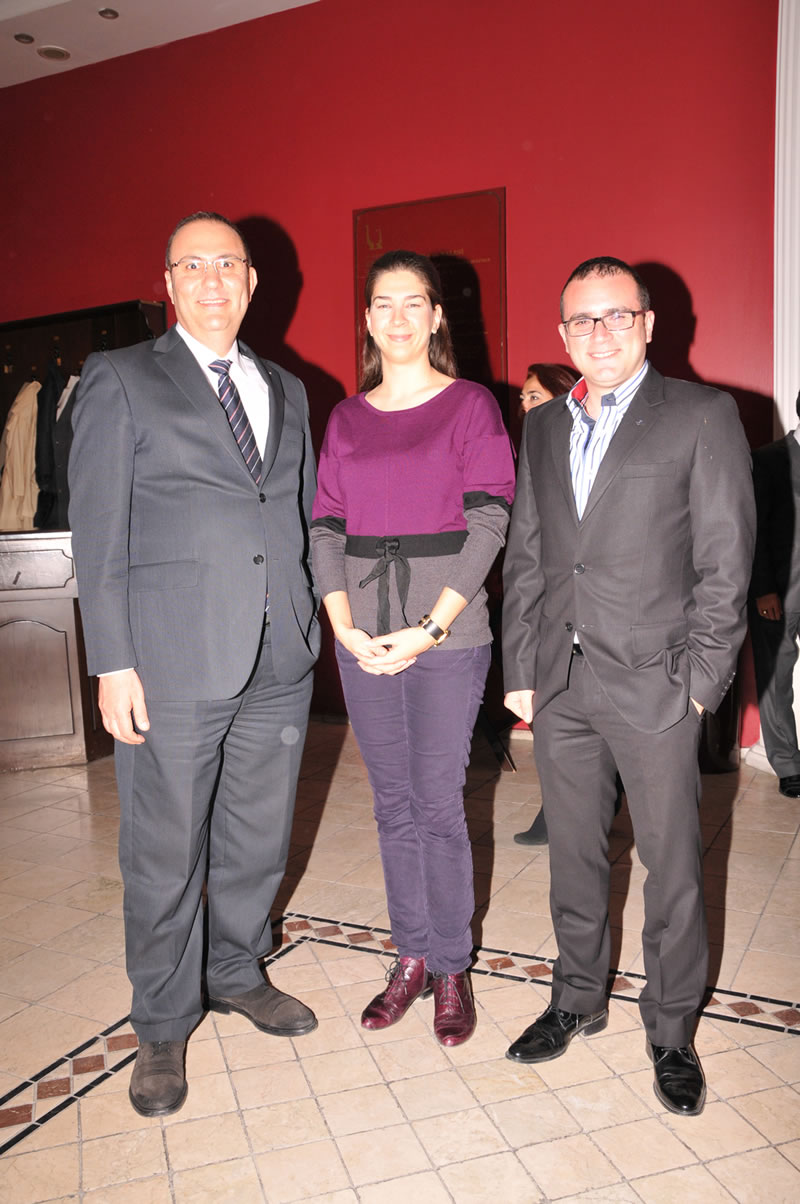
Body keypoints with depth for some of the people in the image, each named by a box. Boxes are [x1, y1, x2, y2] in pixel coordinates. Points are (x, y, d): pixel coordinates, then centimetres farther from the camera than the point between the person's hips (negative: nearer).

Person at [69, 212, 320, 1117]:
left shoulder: (286, 390, 15)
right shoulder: (120, 380, 0)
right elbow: (98, 532, -5)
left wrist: (314, 619, 8)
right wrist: (113, 662, -10)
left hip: (278, 661, 5)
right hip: (173, 664, -4)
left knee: (258, 839, 17)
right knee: (165, 856, 7)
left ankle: (237, 974, 40)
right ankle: (163, 1028, 28)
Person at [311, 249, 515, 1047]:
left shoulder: (471, 406, 0)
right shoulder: (345, 418, 11)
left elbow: (489, 523, -7)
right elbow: (326, 525, 7)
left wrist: (430, 629, -15)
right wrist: (344, 624, -7)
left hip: (447, 634, -3)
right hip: (363, 641, 4)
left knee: (438, 804, 2)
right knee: (392, 804, 12)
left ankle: (451, 968, 21)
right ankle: (410, 957, 28)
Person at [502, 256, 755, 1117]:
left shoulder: (703, 417, -3)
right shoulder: (542, 428, 12)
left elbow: (725, 563, -6)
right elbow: (524, 558, 12)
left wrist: (699, 682, -10)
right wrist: (519, 670, 7)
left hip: (653, 686, -4)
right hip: (559, 686, 4)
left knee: (672, 866, 7)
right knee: (574, 855, 16)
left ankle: (671, 1029, 27)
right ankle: (578, 999, 35)